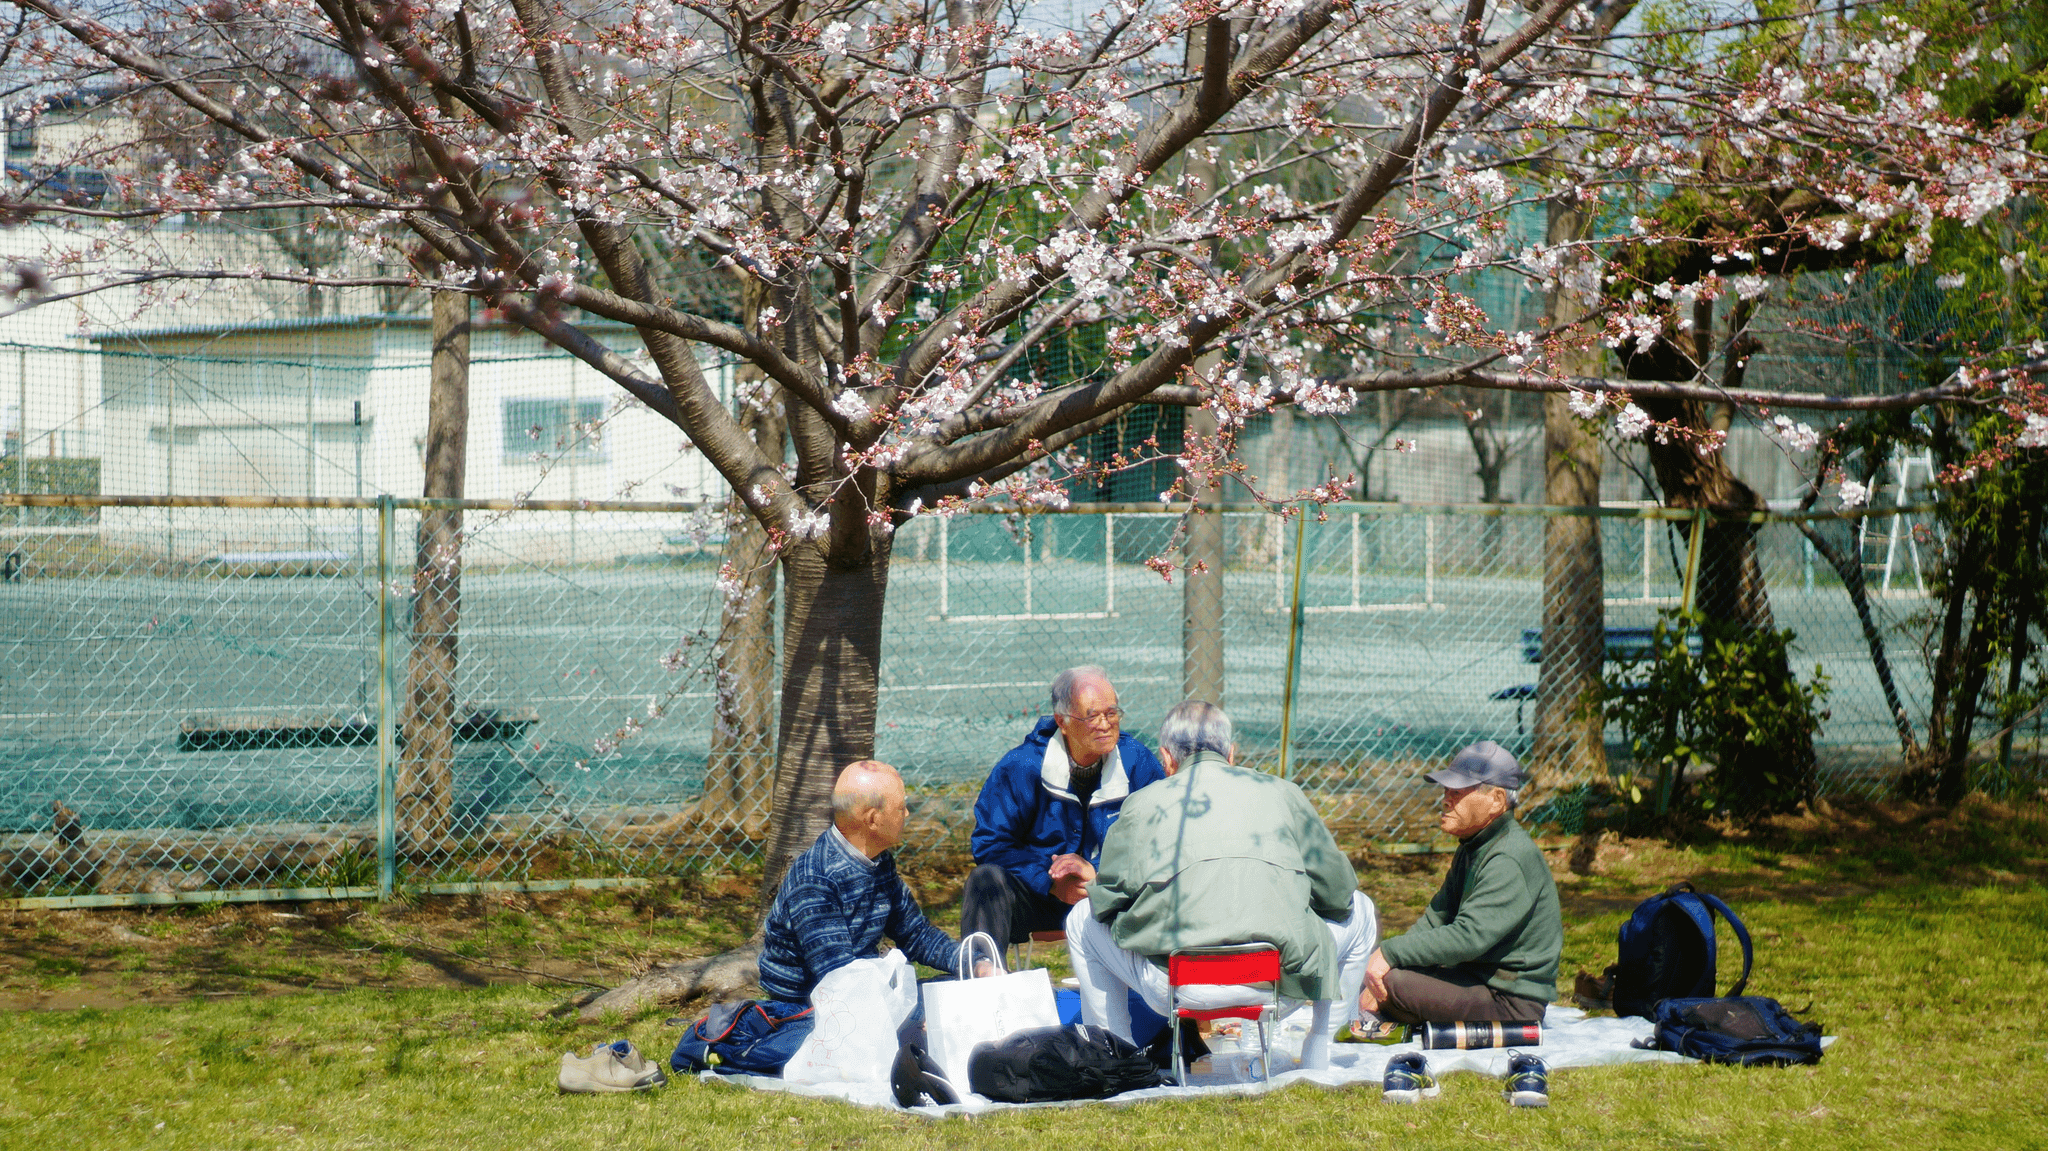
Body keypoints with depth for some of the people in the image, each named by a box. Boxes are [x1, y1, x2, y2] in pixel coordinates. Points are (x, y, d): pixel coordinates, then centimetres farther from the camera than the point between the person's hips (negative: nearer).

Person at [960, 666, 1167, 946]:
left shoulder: (1137, 763, -2)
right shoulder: (1021, 767, -8)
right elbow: (990, 843, -9)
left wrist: (1099, 872, -18)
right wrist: (1051, 883, -21)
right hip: (1038, 897, 0)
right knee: (987, 879, -31)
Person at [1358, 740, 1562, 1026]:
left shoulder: (1511, 859, -21)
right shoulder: (1473, 848, 13)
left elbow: (1469, 937, -29)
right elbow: (1436, 919, 13)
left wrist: (1390, 953, -25)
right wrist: (1386, 956, -3)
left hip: (1511, 1001, -10)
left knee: (1391, 979, -23)